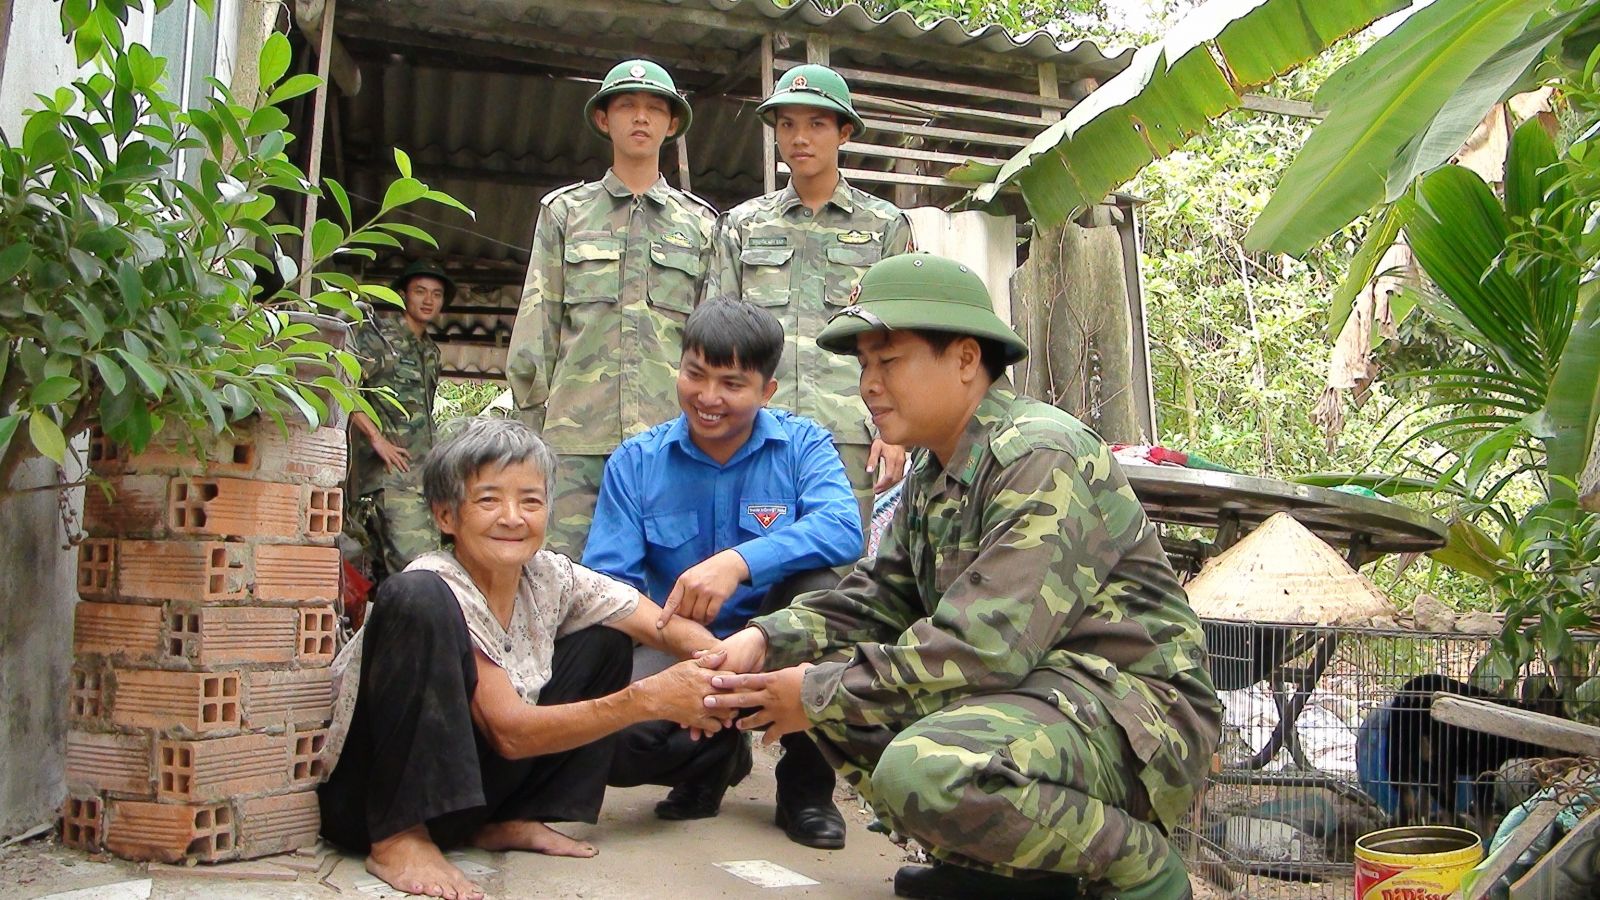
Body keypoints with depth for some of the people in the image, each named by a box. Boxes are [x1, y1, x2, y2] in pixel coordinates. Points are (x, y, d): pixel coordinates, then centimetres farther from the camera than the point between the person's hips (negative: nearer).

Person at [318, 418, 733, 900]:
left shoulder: (550, 576, -4)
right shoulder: (434, 590, -22)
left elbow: (670, 628, -6)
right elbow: (511, 733, -26)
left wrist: (720, 665, -30)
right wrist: (647, 697, -35)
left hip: (466, 786, 7)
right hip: (370, 799, -7)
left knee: (605, 636, 2)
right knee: (417, 599, -31)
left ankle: (509, 822, 3)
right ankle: (399, 839, -20)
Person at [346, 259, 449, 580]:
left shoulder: (431, 351, 24)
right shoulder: (375, 333, 0)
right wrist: (376, 437, -15)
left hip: (423, 470, 8)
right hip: (390, 469, -7)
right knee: (416, 564, -19)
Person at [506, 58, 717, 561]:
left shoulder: (700, 223, 17)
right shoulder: (564, 211, 16)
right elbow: (534, 331, 11)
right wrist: (535, 419, 5)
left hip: (670, 438, 1)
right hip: (575, 439, 0)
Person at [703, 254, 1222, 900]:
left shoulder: (1041, 458, -19)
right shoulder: (930, 475, 11)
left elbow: (987, 645, -27)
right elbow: (874, 599, 12)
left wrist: (824, 694, -19)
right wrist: (765, 639, -6)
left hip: (1129, 708, -9)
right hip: (1025, 688, 9)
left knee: (921, 770, -34)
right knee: (817, 671, 5)